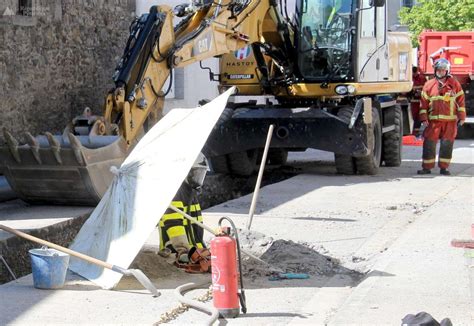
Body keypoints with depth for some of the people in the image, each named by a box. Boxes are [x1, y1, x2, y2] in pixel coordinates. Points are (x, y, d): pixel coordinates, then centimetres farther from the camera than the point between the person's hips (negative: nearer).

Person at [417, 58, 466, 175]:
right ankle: (427, 167, 5)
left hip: (450, 121, 0)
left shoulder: (455, 84, 5)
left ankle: (443, 167, 11)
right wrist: (423, 118, -1)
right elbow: (424, 103, 7)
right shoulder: (429, 85, 6)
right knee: (429, 143, -2)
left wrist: (461, 117, 2)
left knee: (447, 144, 3)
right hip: (433, 120, 0)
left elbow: (460, 101, 7)